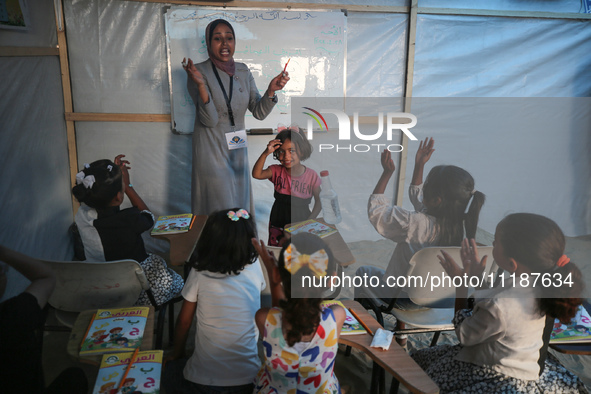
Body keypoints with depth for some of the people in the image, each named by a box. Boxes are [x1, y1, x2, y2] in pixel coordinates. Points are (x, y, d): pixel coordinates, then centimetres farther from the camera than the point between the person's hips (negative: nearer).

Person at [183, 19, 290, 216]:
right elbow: (209, 120, -18)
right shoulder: (200, 72, -10)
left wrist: (271, 90, -15)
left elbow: (259, 112, 2)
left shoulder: (243, 71, 5)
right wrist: (200, 84, -30)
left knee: (241, 208, 15)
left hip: (238, 150, 5)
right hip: (211, 151, -5)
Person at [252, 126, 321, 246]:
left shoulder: (312, 175, -8)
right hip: (278, 223, 1)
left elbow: (319, 201, 0)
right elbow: (256, 174, -22)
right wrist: (265, 153, -32)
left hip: (301, 221, -1)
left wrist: (309, 221, -11)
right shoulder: (277, 171, -6)